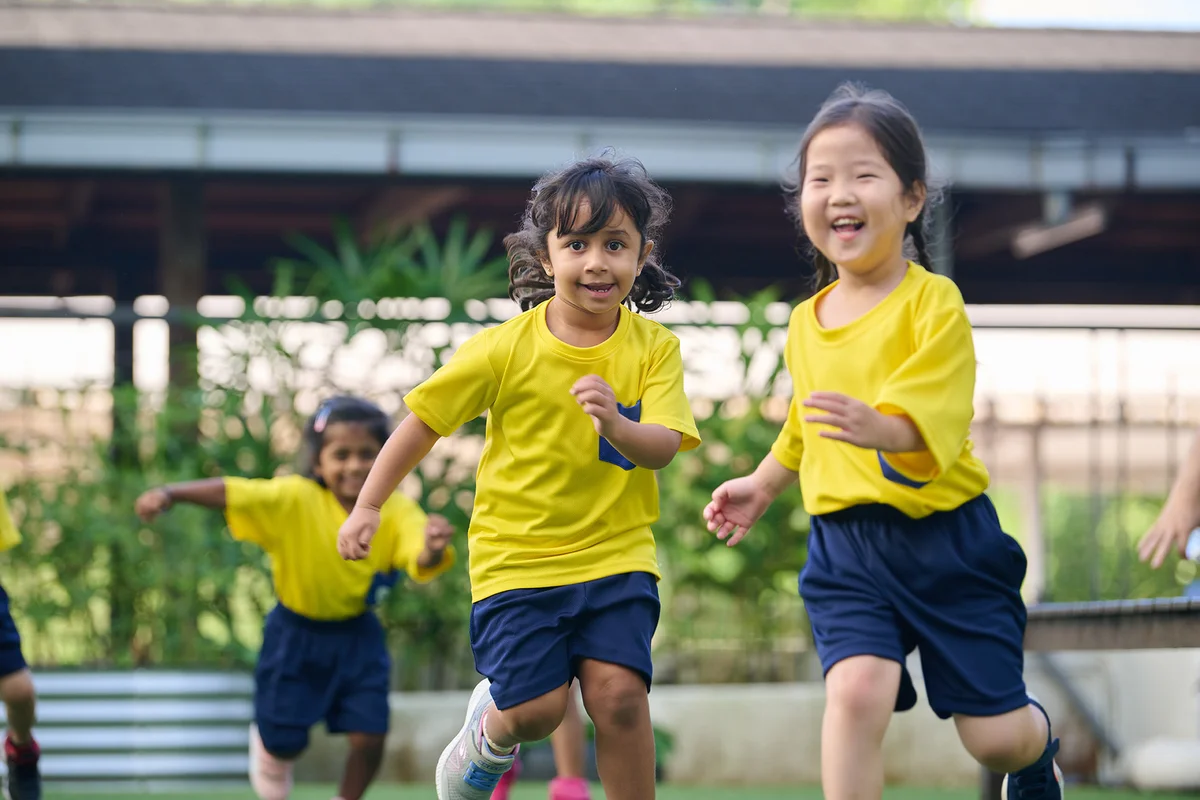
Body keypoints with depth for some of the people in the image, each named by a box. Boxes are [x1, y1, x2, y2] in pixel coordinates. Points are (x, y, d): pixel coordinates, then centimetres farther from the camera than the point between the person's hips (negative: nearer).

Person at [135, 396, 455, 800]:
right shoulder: (295, 500, -23)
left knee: (369, 739, -5)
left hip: (357, 637, 1)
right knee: (284, 744, 9)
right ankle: (264, 742, 48)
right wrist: (171, 493, -48)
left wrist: (433, 550, -60)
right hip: (295, 634, -1)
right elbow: (229, 492, -32)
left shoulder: (397, 512, -19)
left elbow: (420, 564, -35)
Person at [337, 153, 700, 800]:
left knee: (619, 691, -16)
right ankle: (488, 734, 27)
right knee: (536, 708, -9)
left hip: (615, 552, 1)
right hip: (516, 554, -1)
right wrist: (368, 506, 4)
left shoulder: (654, 347, -4)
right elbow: (425, 421, 2)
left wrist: (618, 424, -37)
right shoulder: (507, 348, -8)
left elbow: (662, 448, -15)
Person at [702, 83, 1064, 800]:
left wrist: (879, 428, -43)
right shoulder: (805, 324, 6)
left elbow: (932, 419, -24)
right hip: (845, 546, 4)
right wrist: (762, 485, 35)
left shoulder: (934, 302, -11)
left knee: (995, 735, 4)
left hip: (946, 538, -4)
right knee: (856, 689, -22)